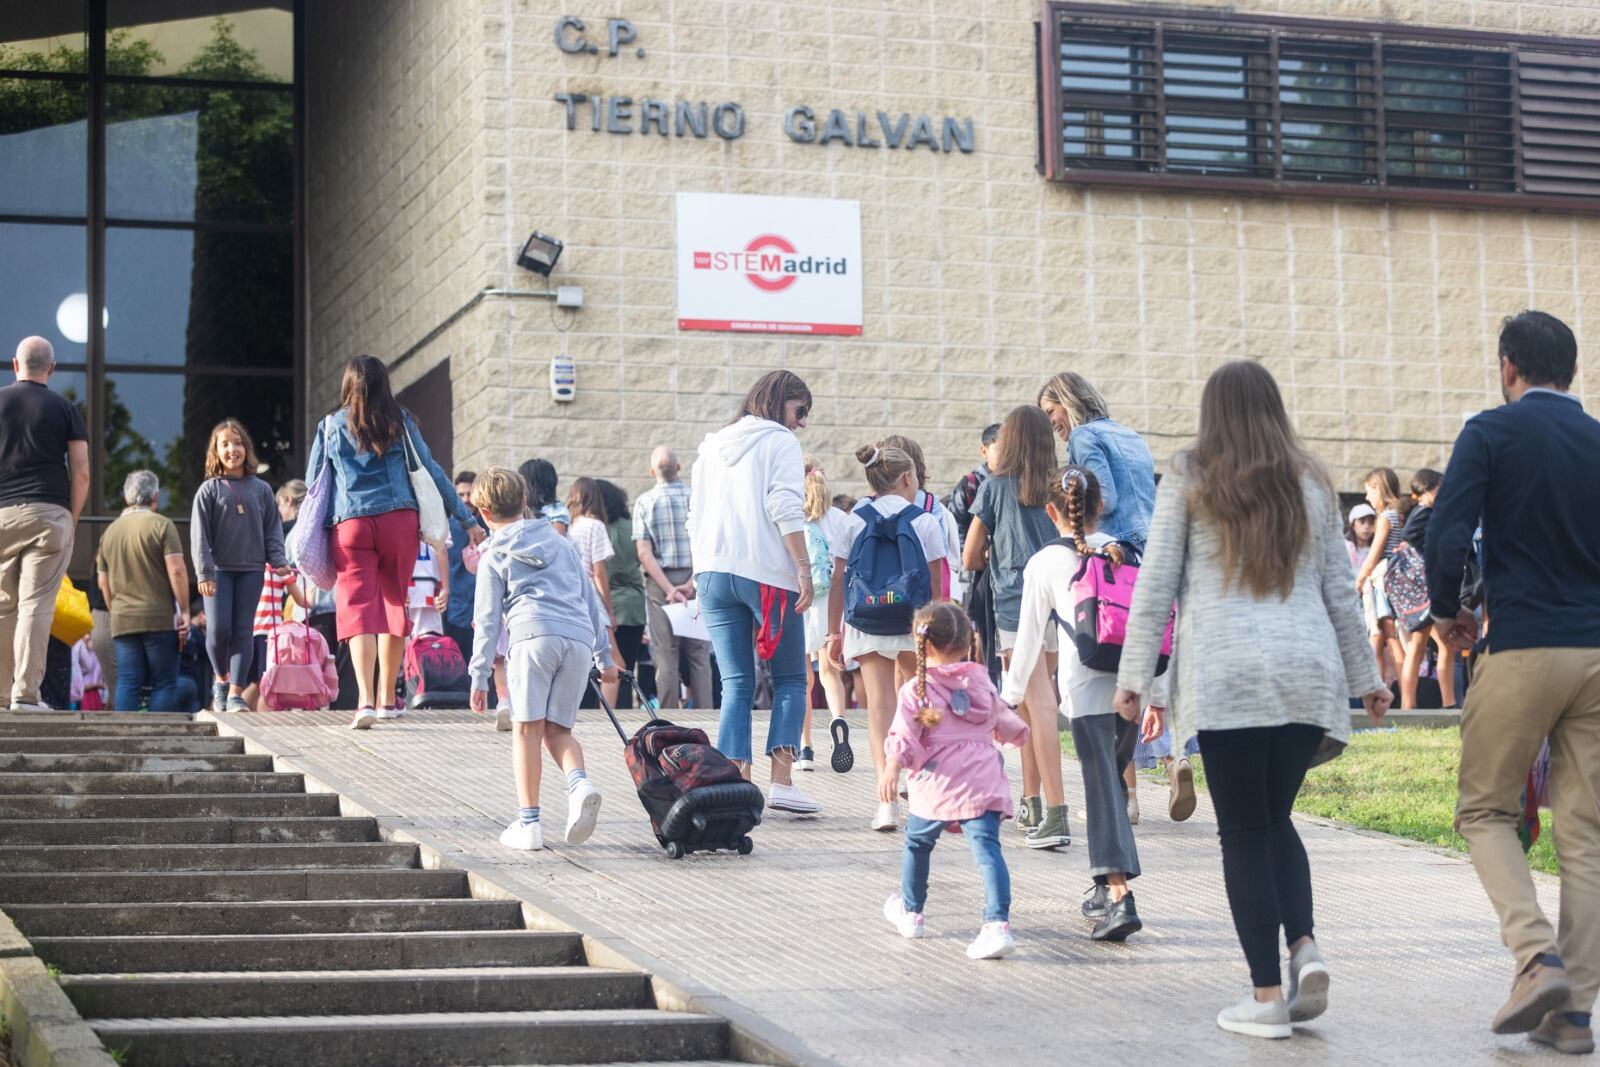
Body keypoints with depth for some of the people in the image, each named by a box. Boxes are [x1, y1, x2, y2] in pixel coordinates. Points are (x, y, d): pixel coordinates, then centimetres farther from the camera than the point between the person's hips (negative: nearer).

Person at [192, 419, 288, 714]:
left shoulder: (261, 489, 8)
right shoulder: (209, 490, 2)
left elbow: (272, 529, 10)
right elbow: (199, 534, -2)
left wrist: (278, 561, -4)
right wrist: (204, 572, -10)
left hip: (251, 568, 1)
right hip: (219, 569, -1)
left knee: (243, 631, -2)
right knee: (219, 629, -9)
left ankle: (236, 692, -1)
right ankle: (221, 679, 16)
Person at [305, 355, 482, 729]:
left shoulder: (331, 427, 9)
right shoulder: (399, 422, 8)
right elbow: (431, 471, 9)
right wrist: (467, 519, 13)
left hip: (350, 525, -1)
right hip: (399, 521, 1)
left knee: (358, 610, -6)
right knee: (394, 604, 15)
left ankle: (365, 699, -23)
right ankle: (386, 697, 24)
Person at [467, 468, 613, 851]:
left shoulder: (494, 557, 14)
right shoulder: (560, 542, 27)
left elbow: (487, 620, 9)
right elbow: (590, 598, 28)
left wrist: (480, 676, 12)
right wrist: (605, 656, 32)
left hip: (533, 636, -4)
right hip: (578, 638, 4)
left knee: (528, 729, 0)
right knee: (557, 729, 11)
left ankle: (528, 822, -4)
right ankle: (579, 783, -19)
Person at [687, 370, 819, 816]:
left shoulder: (712, 445, 21)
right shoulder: (780, 442, 2)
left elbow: (695, 517, 20)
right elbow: (784, 507, -12)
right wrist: (803, 567, -13)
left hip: (713, 573, 5)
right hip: (767, 574, -5)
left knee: (735, 684, 6)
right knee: (790, 679, 5)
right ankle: (781, 782, -8)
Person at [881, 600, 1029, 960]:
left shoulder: (915, 691, -1)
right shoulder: (982, 684, 13)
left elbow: (903, 736, -13)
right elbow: (1007, 724, 27)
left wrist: (891, 768, -19)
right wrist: (1020, 732, 48)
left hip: (936, 785, -2)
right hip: (983, 782, 2)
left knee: (917, 843, 21)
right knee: (987, 848, -8)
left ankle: (910, 911, 39)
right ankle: (997, 923, -24)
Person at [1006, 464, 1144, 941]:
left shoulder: (1043, 564, 3)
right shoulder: (1122, 551, 12)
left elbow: (1030, 635, 7)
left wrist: (1011, 695, 21)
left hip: (1084, 686, -4)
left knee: (1101, 786, -8)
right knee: (1114, 780, 18)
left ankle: (1119, 895, -20)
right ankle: (1107, 888, 25)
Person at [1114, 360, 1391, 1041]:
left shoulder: (1188, 481, 4)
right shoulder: (1312, 485, 13)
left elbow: (1154, 587, 1)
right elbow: (1338, 591, 16)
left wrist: (1134, 678, 5)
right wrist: (1365, 678, 23)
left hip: (1225, 677, -3)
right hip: (1307, 673, 3)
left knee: (1245, 831, 1)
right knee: (1276, 818, 16)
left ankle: (1267, 996, -2)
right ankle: (1304, 947, -7)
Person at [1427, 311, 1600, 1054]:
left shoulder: (1491, 433, -4)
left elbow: (1447, 537, -13)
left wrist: (1447, 612, 4)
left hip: (1522, 649, -4)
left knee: (1485, 810, 9)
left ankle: (1537, 957, -10)